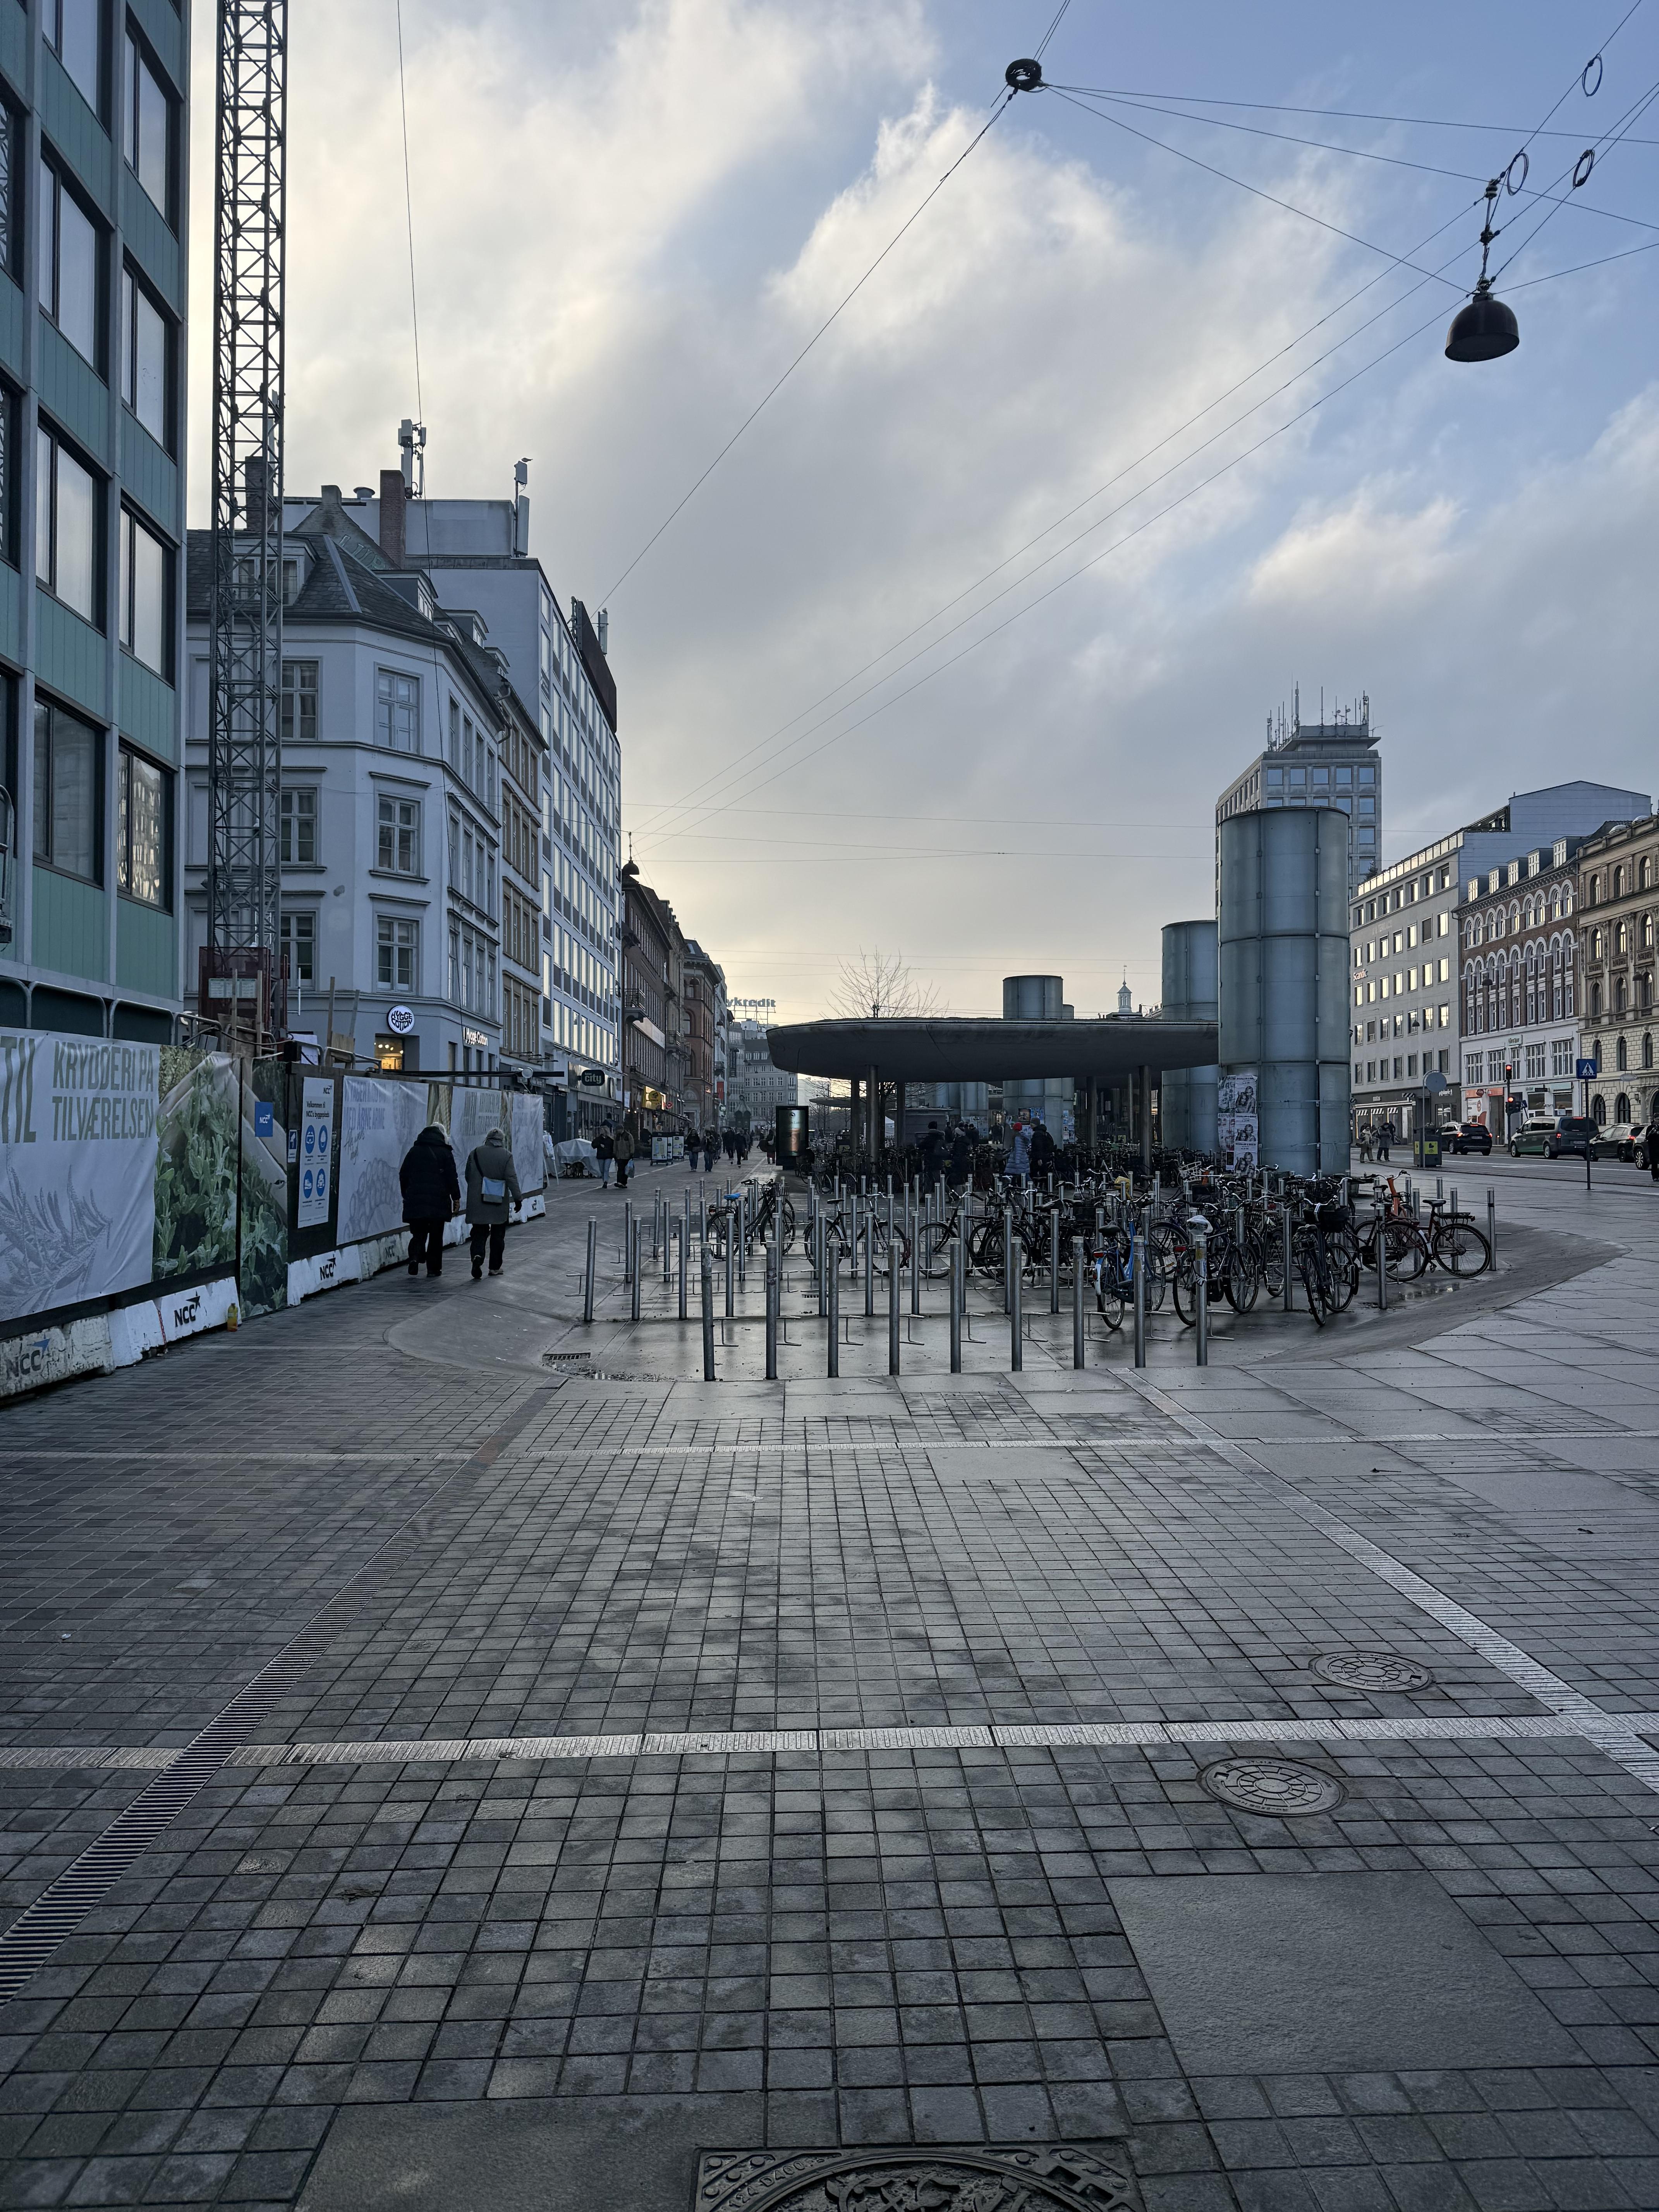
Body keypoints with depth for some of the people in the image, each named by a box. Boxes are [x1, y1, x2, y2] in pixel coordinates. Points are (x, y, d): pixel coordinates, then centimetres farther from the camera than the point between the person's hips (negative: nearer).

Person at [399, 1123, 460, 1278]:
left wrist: (407, 1196, 20)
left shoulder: (414, 1151, 9)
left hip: (415, 1201, 2)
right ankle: (433, 1268, 8)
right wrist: (456, 1197, 4)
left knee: (418, 1233, 9)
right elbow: (452, 1177, -3)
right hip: (438, 1202, -2)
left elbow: (403, 1175, 12)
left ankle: (415, 1256, -17)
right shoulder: (445, 1153, -1)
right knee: (436, 1236, 7)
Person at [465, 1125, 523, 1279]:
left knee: (480, 1232, 6)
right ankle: (495, 1267, 14)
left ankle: (478, 1255, -22)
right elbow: (512, 1178, -9)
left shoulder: (476, 1153, 3)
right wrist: (518, 1198, -5)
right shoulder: (506, 1155, -4)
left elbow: (468, 1176, 9)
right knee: (498, 1234, 10)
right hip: (500, 1202, -1)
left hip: (478, 1201, 1)